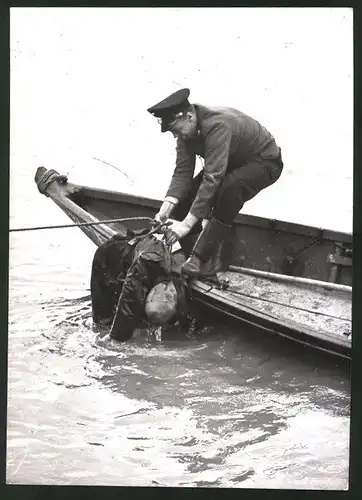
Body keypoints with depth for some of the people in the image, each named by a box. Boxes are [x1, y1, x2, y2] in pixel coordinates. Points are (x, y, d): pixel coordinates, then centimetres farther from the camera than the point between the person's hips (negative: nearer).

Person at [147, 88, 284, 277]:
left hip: (264, 161, -8)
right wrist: (167, 206, -33)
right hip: (233, 162, 8)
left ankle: (199, 259, -29)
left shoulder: (217, 125, -38)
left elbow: (212, 178, -44)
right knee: (187, 193, -9)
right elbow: (183, 172, -16)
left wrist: (187, 223, -47)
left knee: (228, 191, -35)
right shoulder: (187, 129, -13)